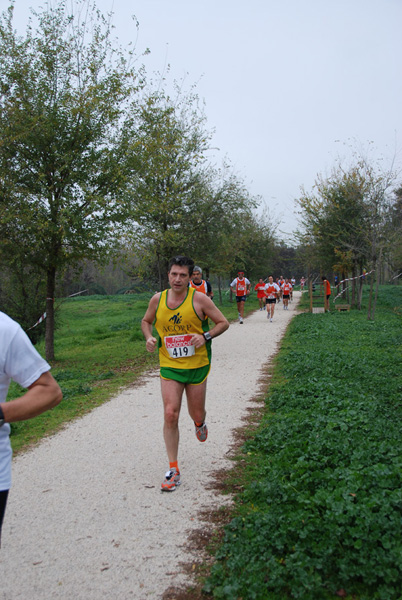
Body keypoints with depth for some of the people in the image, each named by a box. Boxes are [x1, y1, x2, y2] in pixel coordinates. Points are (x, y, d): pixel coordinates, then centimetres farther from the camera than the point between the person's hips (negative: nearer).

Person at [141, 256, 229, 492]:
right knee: (170, 415, -10)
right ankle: (174, 470, 3)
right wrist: (149, 338, -4)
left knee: (196, 414, 11)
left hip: (197, 366, -1)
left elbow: (223, 323, -2)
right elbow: (146, 321, 17)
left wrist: (205, 336, -19)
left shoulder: (199, 299, -10)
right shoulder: (157, 299, -2)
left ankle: (200, 423, 52)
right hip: (169, 367, 1)